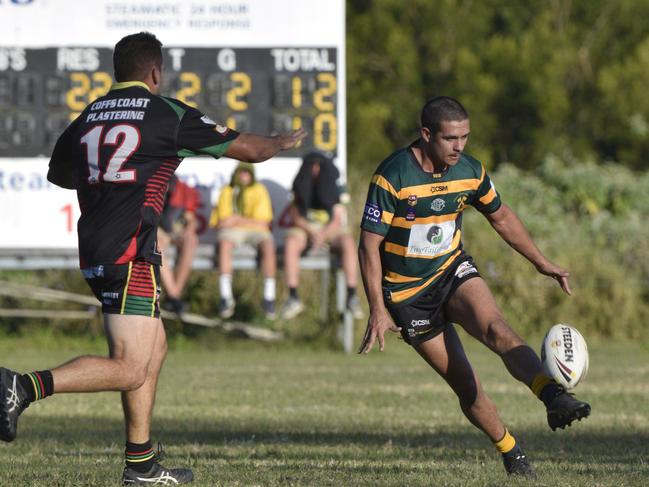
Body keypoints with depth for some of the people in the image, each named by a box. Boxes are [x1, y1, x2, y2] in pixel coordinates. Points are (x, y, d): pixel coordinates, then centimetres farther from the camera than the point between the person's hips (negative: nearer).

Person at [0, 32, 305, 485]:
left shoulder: (88, 117, 12)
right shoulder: (168, 114, -4)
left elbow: (58, 172, 30)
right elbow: (248, 149, 6)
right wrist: (283, 141, 27)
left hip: (95, 255, 8)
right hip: (129, 255, -8)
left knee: (154, 347, 19)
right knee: (129, 370, -12)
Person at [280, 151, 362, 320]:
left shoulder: (334, 188, -6)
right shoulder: (300, 186, -3)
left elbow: (338, 219, -8)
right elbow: (294, 215, -3)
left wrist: (323, 235, -25)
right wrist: (311, 231, -20)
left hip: (331, 228, -1)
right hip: (304, 226, 1)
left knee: (348, 243, -32)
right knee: (290, 244, -32)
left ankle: (352, 296, -33)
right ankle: (293, 298, -31)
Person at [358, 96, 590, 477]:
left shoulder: (471, 171, -5)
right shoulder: (392, 176, -21)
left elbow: (501, 217, 14)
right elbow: (369, 244, -18)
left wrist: (543, 263, 15)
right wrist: (378, 310, -22)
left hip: (453, 271, 3)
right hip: (407, 292, -3)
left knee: (496, 328, -27)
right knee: (463, 381, -5)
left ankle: (556, 399, -46)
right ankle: (513, 456, 10)